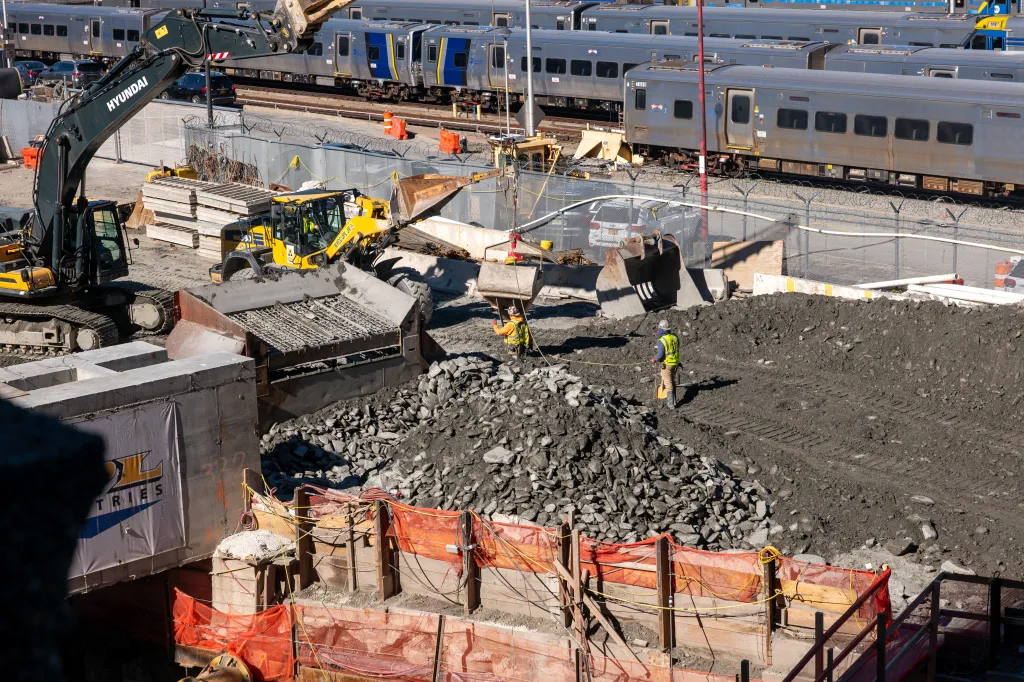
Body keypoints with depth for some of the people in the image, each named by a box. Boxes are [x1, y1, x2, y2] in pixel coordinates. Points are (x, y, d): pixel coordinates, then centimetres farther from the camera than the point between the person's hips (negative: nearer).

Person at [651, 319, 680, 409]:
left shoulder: (662, 341, -23)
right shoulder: (675, 337, 0)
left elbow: (660, 355, -22)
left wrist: (654, 359, -2)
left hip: (666, 364, -7)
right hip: (675, 363, 7)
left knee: (668, 384, 2)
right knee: (672, 381, 22)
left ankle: (671, 404, 3)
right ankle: (673, 400, 30)